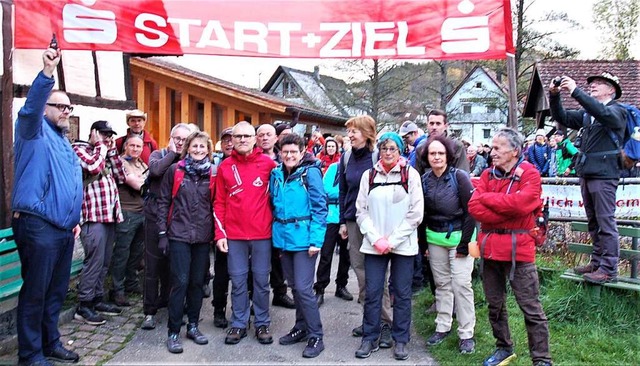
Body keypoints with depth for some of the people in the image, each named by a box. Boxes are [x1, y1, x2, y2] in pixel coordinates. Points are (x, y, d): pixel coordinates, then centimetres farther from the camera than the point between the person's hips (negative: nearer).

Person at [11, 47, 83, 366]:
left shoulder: (65, 142, 21)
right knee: (35, 292, -1)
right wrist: (47, 73, -38)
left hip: (64, 229, 8)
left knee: (56, 291, 15)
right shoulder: (35, 131, -1)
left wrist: (76, 219, 19)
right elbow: (30, 108, -24)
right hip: (37, 226, -8)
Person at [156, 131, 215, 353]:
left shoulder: (212, 174, 6)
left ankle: (193, 326, 25)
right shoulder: (175, 170, 0)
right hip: (179, 234, -3)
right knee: (180, 282, -4)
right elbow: (163, 201, 1)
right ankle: (173, 332, 8)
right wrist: (162, 233, -3)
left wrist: (215, 233, 7)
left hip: (203, 236, 3)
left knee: (197, 282, 10)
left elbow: (214, 205, 10)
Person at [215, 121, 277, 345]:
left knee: (261, 280, 9)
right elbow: (219, 203, 5)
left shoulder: (268, 163, -1)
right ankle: (239, 324, 23)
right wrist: (220, 233, 0)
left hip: (262, 234, -1)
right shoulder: (225, 167, 4)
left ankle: (262, 324, 23)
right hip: (234, 235, 1)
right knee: (238, 281, 9)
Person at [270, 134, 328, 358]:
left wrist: (316, 240, -17)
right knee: (294, 286, 15)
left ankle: (315, 336, 8)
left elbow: (320, 207, -11)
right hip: (284, 238, 6)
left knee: (303, 288, -6)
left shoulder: (310, 172, -9)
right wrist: (277, 236, 10)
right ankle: (301, 327, 31)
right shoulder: (276, 174, 8)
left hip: (304, 239, -6)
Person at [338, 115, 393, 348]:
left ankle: (385, 322, 8)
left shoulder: (378, 156, -7)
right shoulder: (346, 158, 8)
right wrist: (343, 221, 12)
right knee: (360, 270, 9)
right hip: (354, 221, 5)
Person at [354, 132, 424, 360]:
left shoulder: (411, 174, -1)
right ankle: (370, 339, 18)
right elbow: (361, 211, 2)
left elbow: (415, 213, -5)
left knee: (402, 293, 7)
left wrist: (392, 241, -10)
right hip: (374, 245, 2)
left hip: (403, 245, -1)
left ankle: (400, 340, 21)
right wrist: (376, 239, -9)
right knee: (372, 292, 4)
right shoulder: (369, 175, 5)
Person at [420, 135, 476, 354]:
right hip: (435, 238, 4)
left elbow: (470, 211, -12)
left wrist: (465, 243, -15)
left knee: (461, 284, -3)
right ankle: (442, 327, 24)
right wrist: (422, 242, 6)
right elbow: (422, 213, 7)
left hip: (458, 236, -4)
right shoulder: (424, 179, 0)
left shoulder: (459, 176, -12)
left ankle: (466, 334, 8)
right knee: (441, 284, 12)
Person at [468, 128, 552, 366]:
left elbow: (520, 203, -23)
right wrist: (508, 212, -15)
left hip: (518, 248, -5)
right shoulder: (488, 174, 8)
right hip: (490, 247, 5)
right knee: (494, 305, 17)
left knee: (531, 308, 3)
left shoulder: (529, 174, -6)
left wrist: (487, 197, -10)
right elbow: (474, 207, -5)